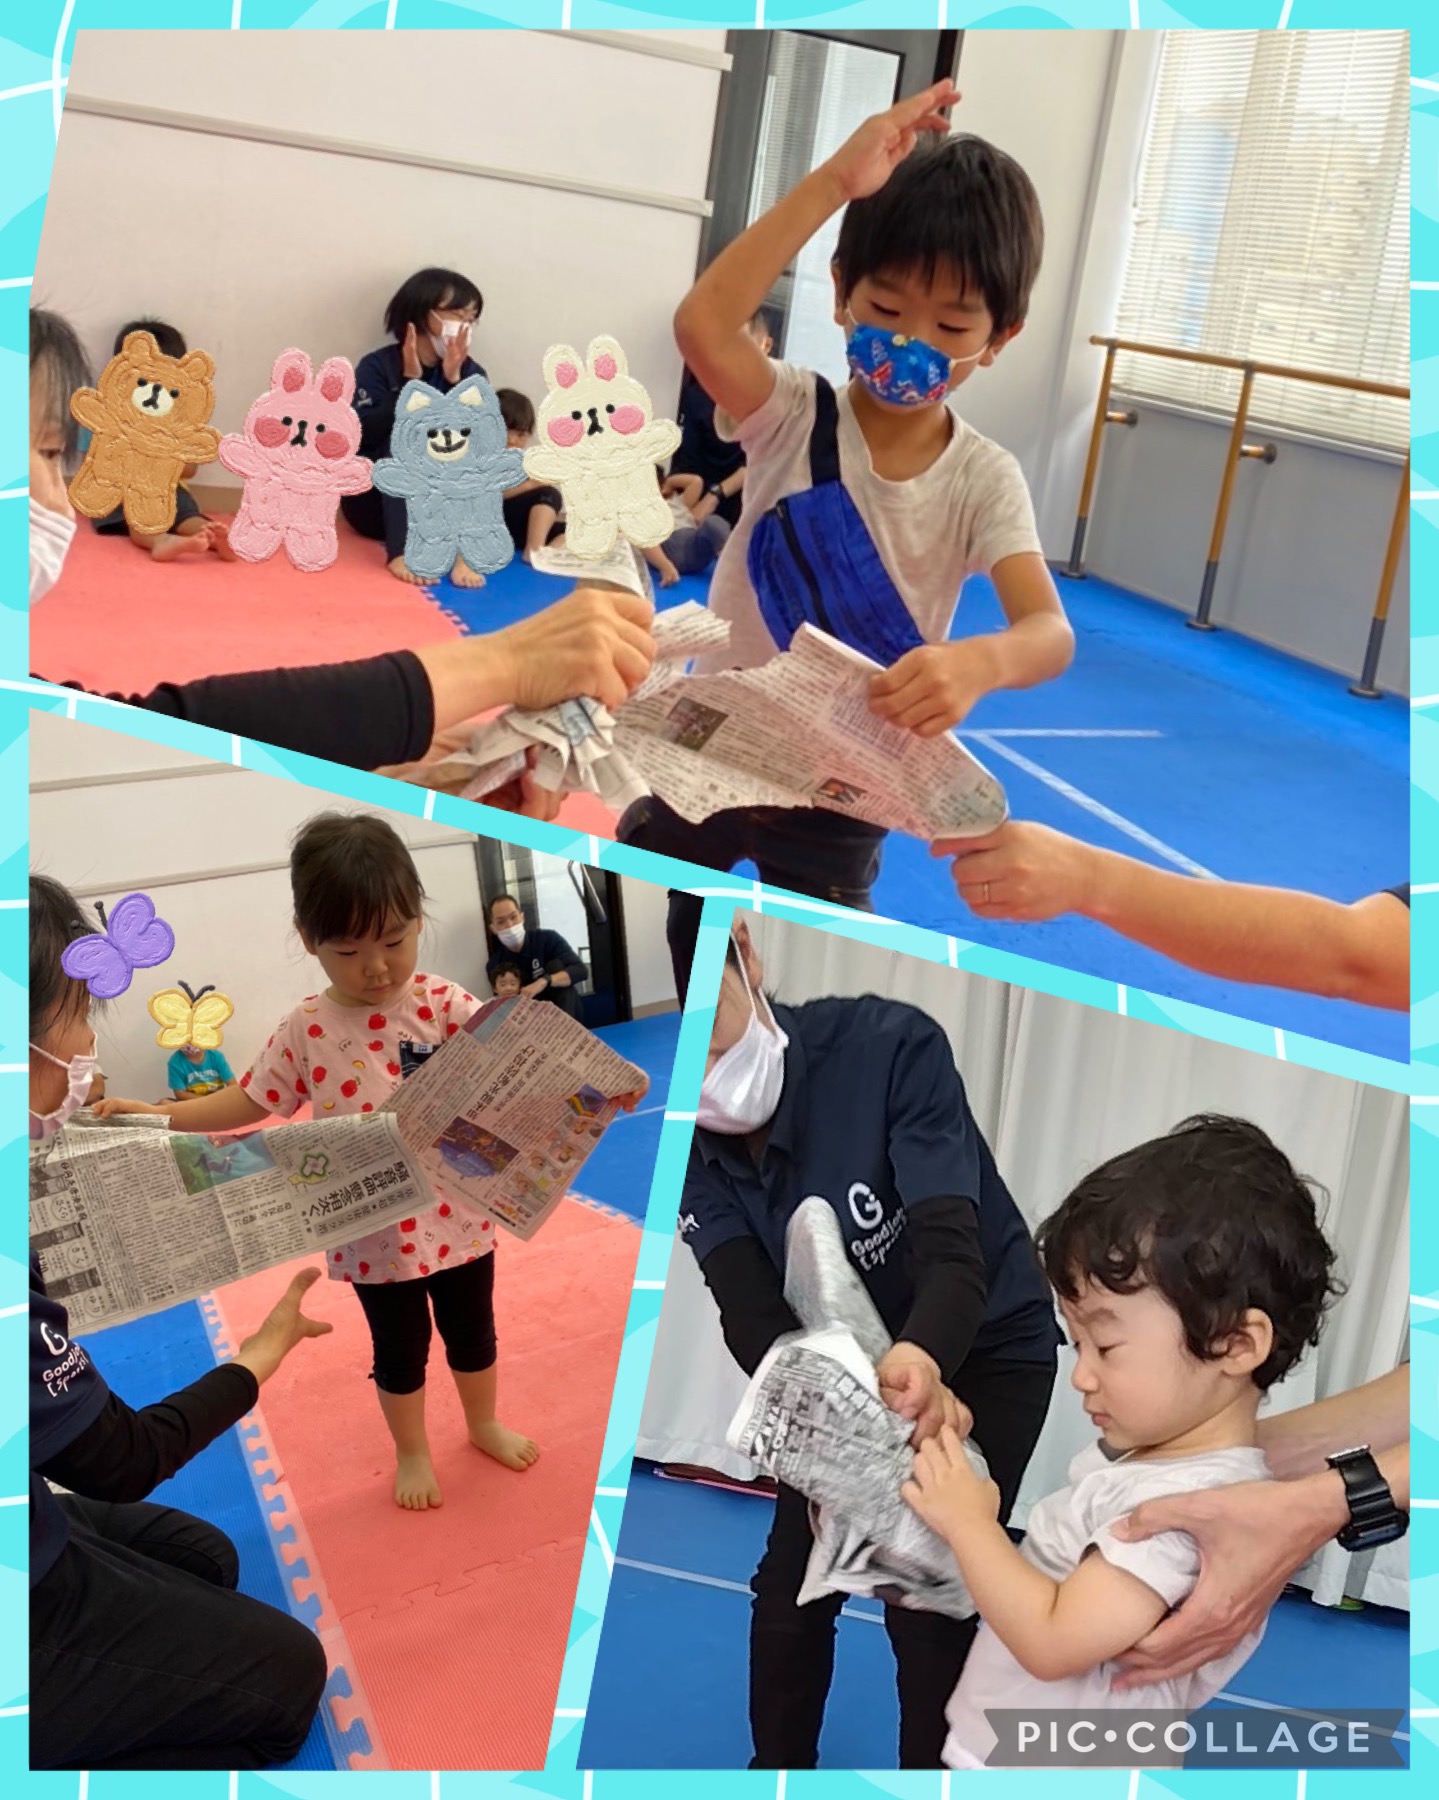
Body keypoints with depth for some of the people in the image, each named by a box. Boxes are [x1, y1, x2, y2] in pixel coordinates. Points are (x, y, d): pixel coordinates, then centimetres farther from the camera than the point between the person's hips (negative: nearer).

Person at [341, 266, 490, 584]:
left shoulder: (471, 375, 1)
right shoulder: (378, 366, -6)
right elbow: (362, 435, -20)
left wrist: (454, 380, -21)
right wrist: (410, 382, -23)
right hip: (375, 502, -2)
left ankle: (462, 551, -36)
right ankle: (400, 552, -42)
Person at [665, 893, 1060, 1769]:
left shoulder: (890, 1046, -31)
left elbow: (955, 1254, -35)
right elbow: (753, 1312, -27)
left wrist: (922, 1362, -58)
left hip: (986, 1350, -4)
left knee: (926, 1601, -7)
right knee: (791, 1581, 9)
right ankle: (779, 1767, 33)